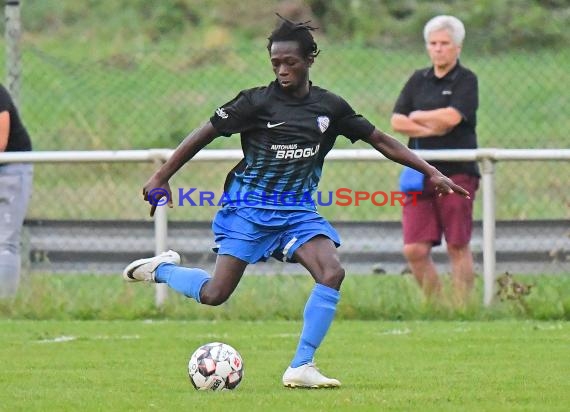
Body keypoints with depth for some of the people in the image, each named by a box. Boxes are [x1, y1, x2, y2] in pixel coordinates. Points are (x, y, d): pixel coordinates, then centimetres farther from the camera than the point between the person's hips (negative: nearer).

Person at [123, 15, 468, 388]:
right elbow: (205, 134, -3)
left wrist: (431, 172, 4)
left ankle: (301, 368, -17)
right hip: (249, 208, -3)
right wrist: (162, 177, -6)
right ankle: (163, 267, 22)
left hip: (298, 210, 3)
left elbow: (380, 140, 8)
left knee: (332, 273, -21)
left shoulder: (330, 107, 1)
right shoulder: (257, 101, -8)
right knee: (214, 294, -10)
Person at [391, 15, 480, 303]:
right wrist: (431, 128, -7)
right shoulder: (418, 80, 14)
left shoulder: (466, 81, -1)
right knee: (414, 250, -3)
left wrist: (417, 117, -2)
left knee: (457, 247, -1)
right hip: (420, 173, 4)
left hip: (457, 173, -4)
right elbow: (397, 121, 6)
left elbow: (452, 117, -16)